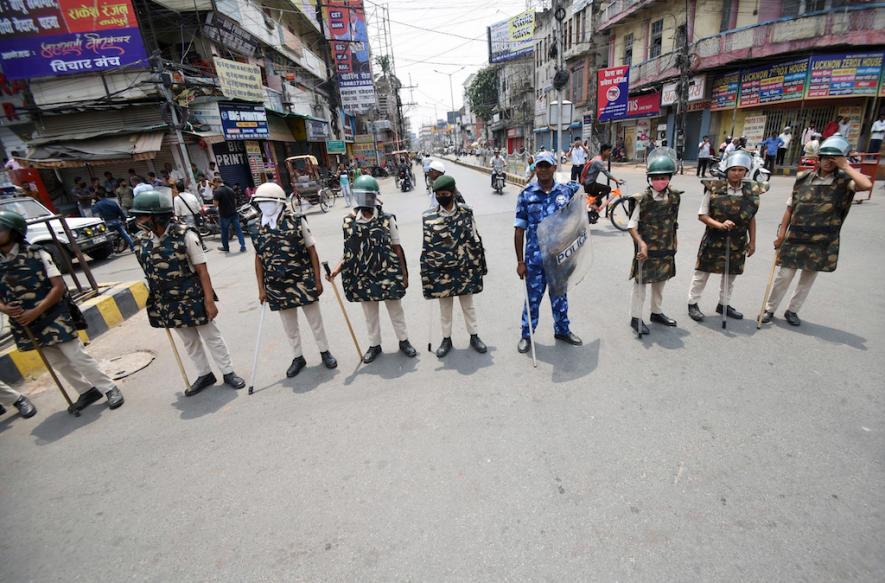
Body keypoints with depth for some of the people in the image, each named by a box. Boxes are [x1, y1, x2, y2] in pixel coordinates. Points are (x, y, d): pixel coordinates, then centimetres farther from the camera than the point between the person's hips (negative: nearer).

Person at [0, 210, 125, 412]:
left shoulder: (35, 254, -10)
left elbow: (58, 286, -14)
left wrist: (36, 311, -19)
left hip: (53, 318, -6)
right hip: (25, 325, 6)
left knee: (77, 356, -4)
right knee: (58, 363, 14)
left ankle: (110, 389, 7)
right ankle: (87, 391, 27)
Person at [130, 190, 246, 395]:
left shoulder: (185, 235, -17)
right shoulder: (140, 241, -2)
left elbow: (201, 270, -16)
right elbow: (149, 274, 7)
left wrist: (209, 300, -18)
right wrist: (155, 304, 13)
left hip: (193, 299, -5)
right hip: (166, 303, 5)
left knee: (211, 336, 8)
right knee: (188, 341, 17)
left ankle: (228, 372, 23)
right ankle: (204, 375, 33)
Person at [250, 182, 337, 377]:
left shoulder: (296, 221, -7)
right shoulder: (257, 229, 2)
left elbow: (311, 250, -4)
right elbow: (259, 259, 7)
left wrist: (317, 279, -6)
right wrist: (261, 288, 6)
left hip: (303, 281, -3)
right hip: (277, 286, 3)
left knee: (315, 320, 9)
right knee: (289, 326, 13)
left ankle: (325, 352, 27)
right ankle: (298, 357, 30)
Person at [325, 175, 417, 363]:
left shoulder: (387, 219, -6)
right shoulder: (349, 221, 0)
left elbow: (397, 248, -2)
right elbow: (349, 252, 4)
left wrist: (404, 274, -1)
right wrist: (336, 270, -10)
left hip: (387, 274, -2)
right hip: (363, 277, 2)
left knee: (395, 310, 13)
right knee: (370, 314, 15)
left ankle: (404, 341, 32)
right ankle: (374, 345, 33)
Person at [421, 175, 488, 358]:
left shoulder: (466, 213, -3)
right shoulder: (428, 217, -4)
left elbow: (474, 241, 2)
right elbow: (426, 246, 0)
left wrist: (479, 266, 2)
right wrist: (425, 273, 1)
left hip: (464, 269, 0)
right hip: (440, 270, 0)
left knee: (468, 304, 14)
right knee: (445, 307, 12)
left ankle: (474, 336, 30)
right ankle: (446, 339, 29)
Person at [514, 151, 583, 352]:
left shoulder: (566, 191, 1)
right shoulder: (526, 195, -4)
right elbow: (519, 230, -4)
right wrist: (520, 261, -6)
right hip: (534, 258, -2)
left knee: (560, 296, 17)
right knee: (533, 298, 9)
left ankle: (562, 330, 37)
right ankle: (525, 335, 26)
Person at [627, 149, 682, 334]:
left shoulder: (674, 197, 2)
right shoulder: (643, 199, -14)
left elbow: (673, 223, 13)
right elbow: (631, 225, -14)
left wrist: (673, 245, 14)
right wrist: (641, 243, -25)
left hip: (666, 249, 6)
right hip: (646, 249, -6)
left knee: (660, 282, 18)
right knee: (641, 284, 2)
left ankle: (657, 312, 35)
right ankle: (636, 317, 12)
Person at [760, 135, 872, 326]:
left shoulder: (843, 181, -1)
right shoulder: (803, 178, 2)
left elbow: (866, 185, -24)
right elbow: (790, 208, 5)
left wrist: (846, 166, -13)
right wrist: (781, 234, 2)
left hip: (822, 242, 1)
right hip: (795, 239, 0)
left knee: (808, 278, 11)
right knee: (784, 276, 2)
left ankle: (792, 310, 24)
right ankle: (770, 309, 14)